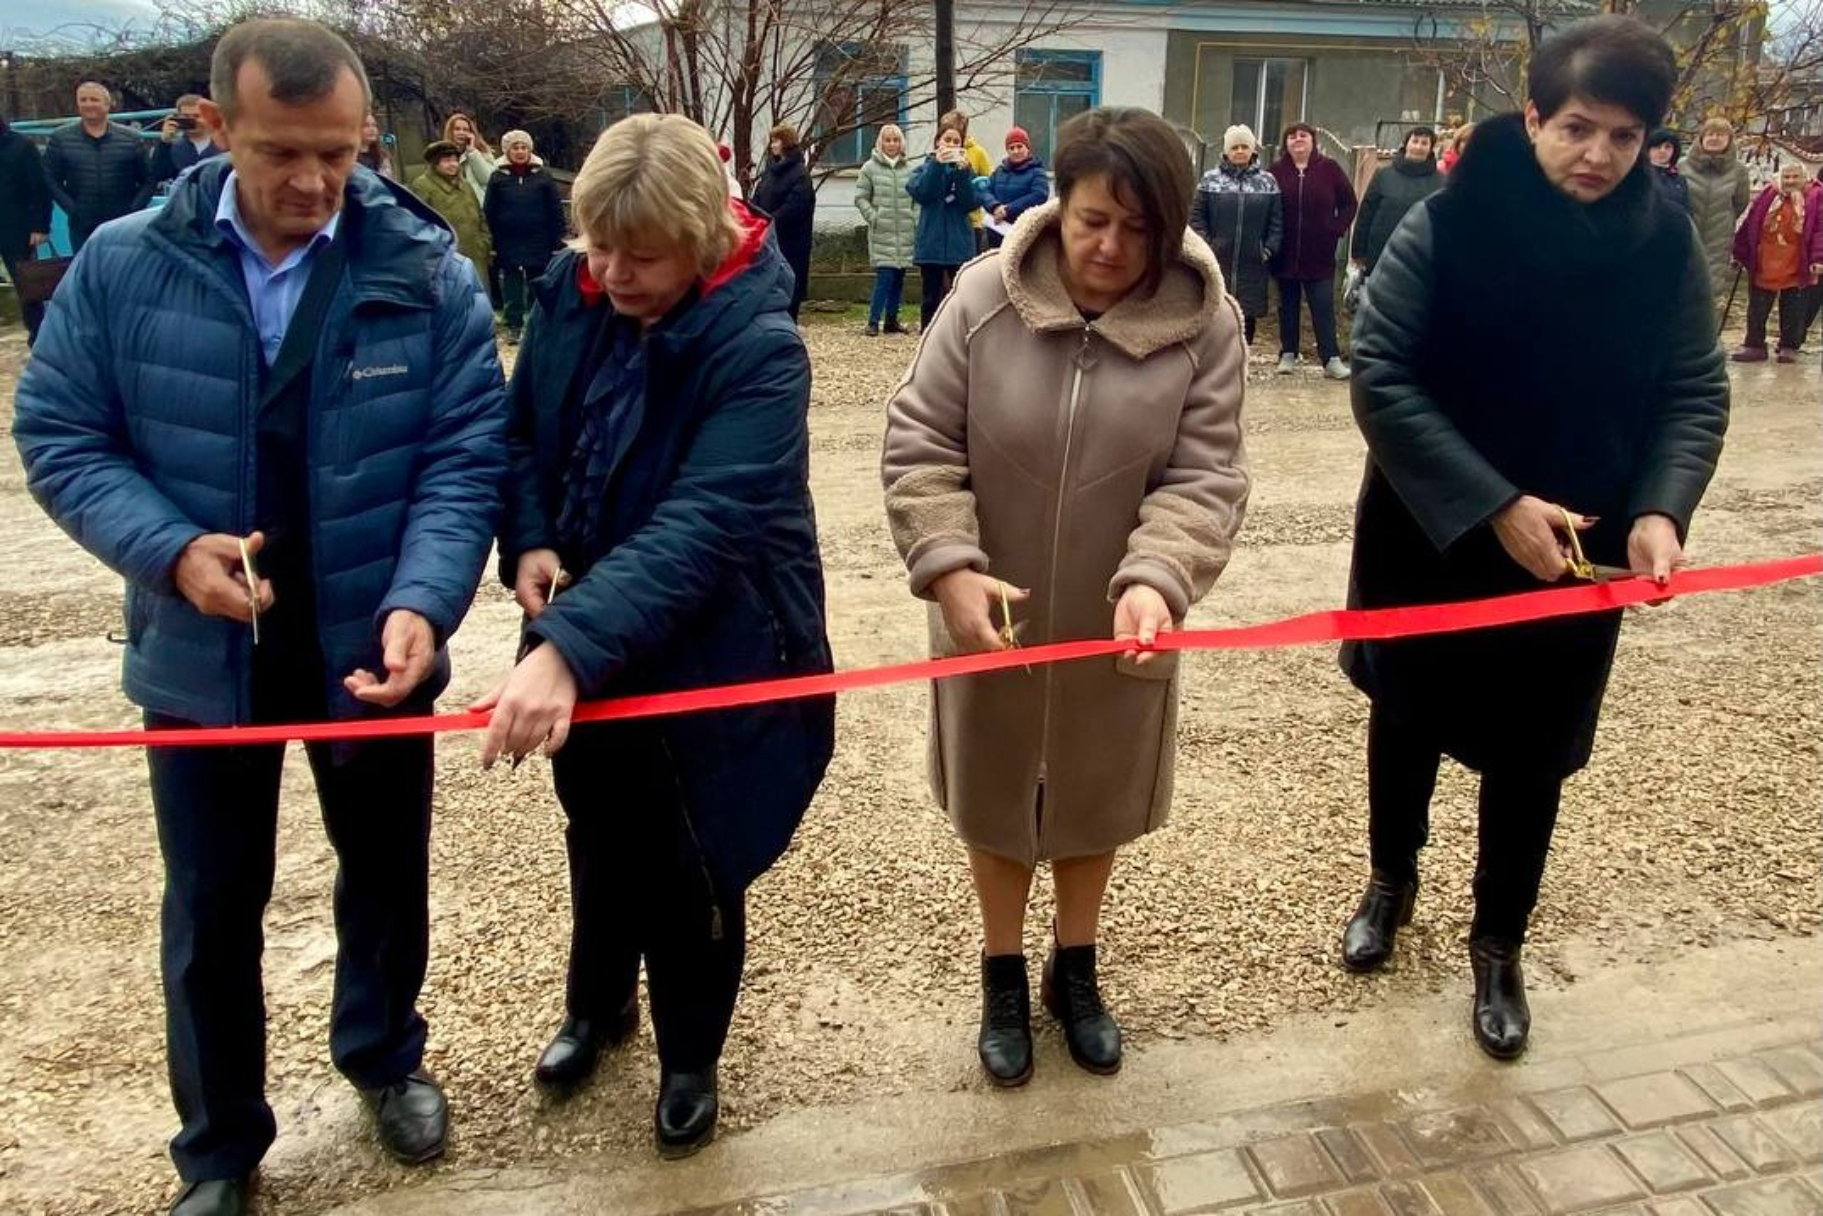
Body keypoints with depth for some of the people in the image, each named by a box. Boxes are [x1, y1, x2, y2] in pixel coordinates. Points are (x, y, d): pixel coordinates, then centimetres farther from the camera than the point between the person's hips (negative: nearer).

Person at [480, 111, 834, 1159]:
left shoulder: (759, 347, -26)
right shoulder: (570, 292, -8)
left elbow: (698, 528, -36)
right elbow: (527, 432, 5)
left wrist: (568, 647, -46)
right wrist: (527, 544, -14)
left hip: (710, 654, -5)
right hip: (584, 641, 5)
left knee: (691, 867, 11)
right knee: (601, 836, 23)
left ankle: (691, 1058, 36)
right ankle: (600, 1006, 50)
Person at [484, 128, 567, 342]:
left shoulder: (542, 176, 1)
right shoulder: (498, 178, 1)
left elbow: (556, 211, 0)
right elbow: (489, 213, 1)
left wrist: (556, 242, -4)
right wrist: (492, 244, -4)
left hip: (539, 244, 0)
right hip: (509, 244, 0)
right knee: (512, 287, 6)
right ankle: (514, 326, 14)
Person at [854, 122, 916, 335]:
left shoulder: (909, 169, 8)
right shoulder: (870, 168, 1)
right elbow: (860, 198, 2)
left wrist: (916, 220, 1)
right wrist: (874, 218, -6)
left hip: (906, 233, 4)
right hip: (882, 233, -4)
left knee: (899, 278, 8)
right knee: (885, 276, -11)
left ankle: (891, 319, 17)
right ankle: (873, 321, -4)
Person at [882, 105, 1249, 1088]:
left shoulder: (1207, 322, -12)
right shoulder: (984, 297, -13)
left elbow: (1204, 478, -14)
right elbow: (918, 443, -11)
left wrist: (1153, 579, -32)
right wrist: (950, 567, -24)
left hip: (1115, 622, 1)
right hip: (992, 615, 0)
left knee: (1096, 797, 19)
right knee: (997, 796, 17)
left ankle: (1074, 971, 44)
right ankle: (1003, 977, 41)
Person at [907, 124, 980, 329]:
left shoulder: (966, 170, 7)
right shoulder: (925, 168, 8)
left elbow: (970, 203, -7)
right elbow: (921, 194, -12)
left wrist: (964, 172, -18)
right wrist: (937, 164, -21)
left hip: (960, 243, 0)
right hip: (931, 243, 0)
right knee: (931, 298, 6)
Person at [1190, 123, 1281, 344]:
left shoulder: (1268, 181, 8)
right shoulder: (1211, 179, 4)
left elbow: (1276, 220, 8)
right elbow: (1196, 216, 3)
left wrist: (1270, 248, -2)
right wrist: (1204, 245, -7)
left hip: (1252, 264, 2)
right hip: (1217, 261, -2)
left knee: (1248, 315, 5)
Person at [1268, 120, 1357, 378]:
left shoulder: (1329, 169, 1)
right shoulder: (1276, 171, -1)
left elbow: (1348, 203, 6)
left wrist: (1337, 229, -4)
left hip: (1320, 253, -1)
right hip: (1285, 253, 1)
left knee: (1324, 306, -2)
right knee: (1288, 306, 10)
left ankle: (1331, 359, -3)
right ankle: (1288, 354, 19)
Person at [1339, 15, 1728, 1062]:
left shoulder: (1665, 244, -7)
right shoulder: (1447, 227, -16)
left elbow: (1695, 393, -2)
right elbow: (1383, 378, -20)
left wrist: (1661, 509, -21)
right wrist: (1496, 505, -25)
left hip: (1578, 552, 2)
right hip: (1432, 541, -1)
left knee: (1531, 754, 12)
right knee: (1408, 722, 17)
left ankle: (1499, 948, 34)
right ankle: (1392, 883, 45)